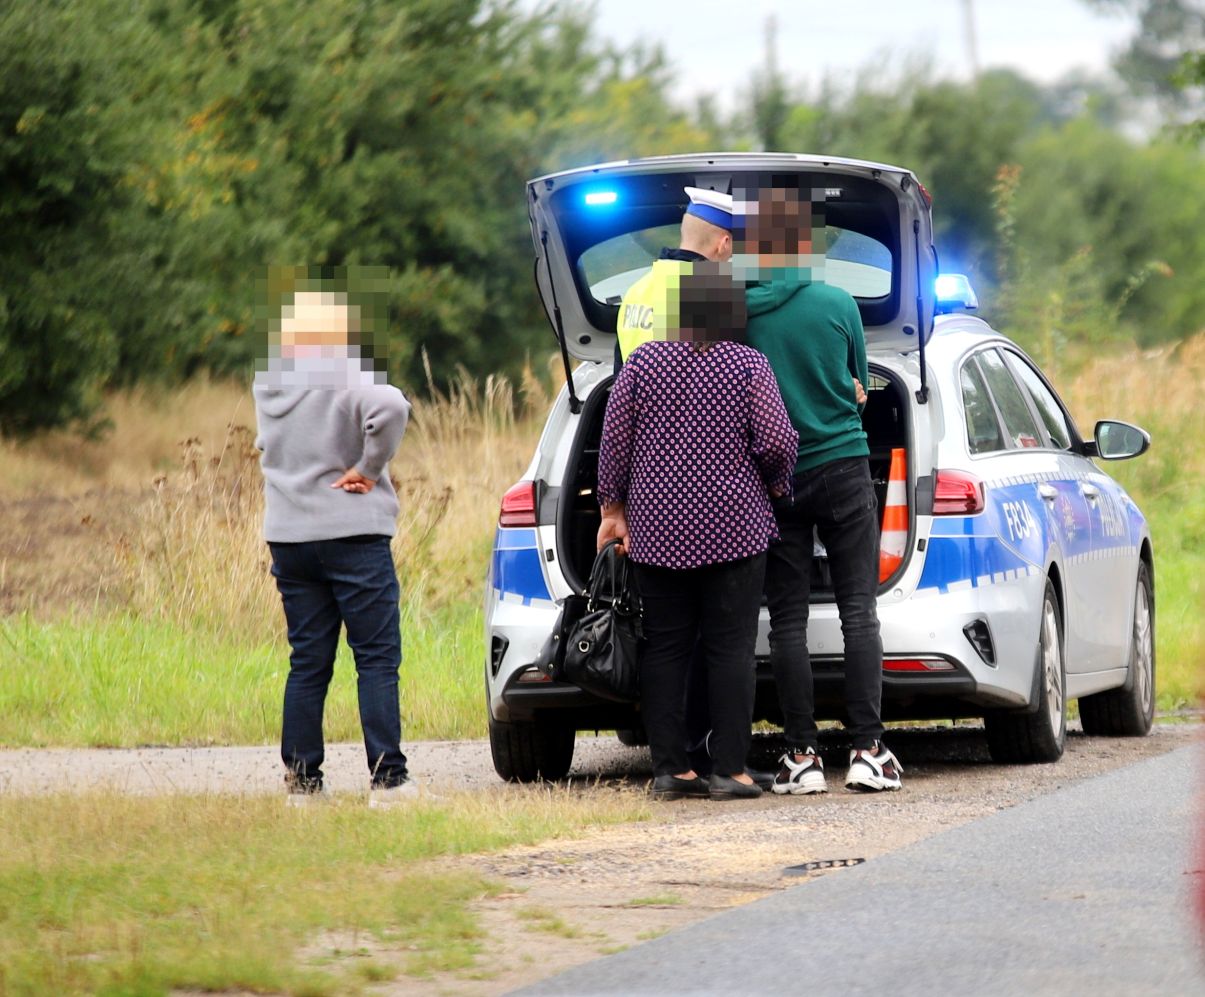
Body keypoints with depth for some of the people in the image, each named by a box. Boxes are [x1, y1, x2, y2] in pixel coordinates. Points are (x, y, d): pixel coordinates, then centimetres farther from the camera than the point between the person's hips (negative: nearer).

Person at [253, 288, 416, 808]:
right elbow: (390, 407, -30)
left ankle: (301, 780, 9)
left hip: (288, 537, 6)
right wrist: (369, 468, -17)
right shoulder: (345, 380, -13)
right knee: (377, 659, -2)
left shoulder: (267, 384, 7)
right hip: (352, 532, -6)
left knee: (307, 663, 10)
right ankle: (387, 779, -7)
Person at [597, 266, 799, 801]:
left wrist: (613, 507, 11)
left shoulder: (643, 362, 1)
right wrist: (774, 486, 9)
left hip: (656, 530, 2)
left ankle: (669, 768, 3)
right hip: (732, 529, -2)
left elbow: (615, 441, 2)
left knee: (664, 647, 6)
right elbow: (776, 441, -10)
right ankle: (729, 770, -5)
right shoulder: (747, 365, -5)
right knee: (730, 647, -1)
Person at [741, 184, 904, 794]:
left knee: (787, 620, 3)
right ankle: (868, 749, -6)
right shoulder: (838, 304, -2)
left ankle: (801, 755, 0)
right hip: (843, 467, 0)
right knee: (858, 611, 1)